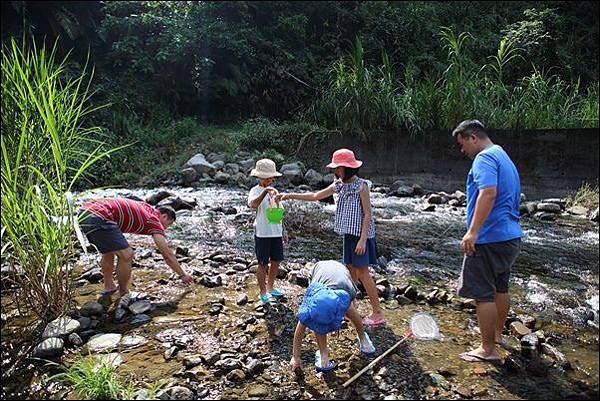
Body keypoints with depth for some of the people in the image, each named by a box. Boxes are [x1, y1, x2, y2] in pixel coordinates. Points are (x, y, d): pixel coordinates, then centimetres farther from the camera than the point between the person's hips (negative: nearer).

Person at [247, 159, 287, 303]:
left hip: (276, 232, 7)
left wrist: (283, 232, 19)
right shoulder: (255, 191, -9)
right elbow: (253, 205, -33)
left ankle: (270, 287, 32)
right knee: (263, 264, 3)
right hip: (262, 233, -7)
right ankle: (263, 292, 17)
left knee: (276, 261, 14)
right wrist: (265, 191, -44)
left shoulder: (274, 191, 13)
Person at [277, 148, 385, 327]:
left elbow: (367, 213, -16)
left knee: (362, 273, -6)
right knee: (350, 270, 13)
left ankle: (378, 313, 3)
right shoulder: (340, 185, 7)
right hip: (349, 234, 7)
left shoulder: (362, 185, -14)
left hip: (361, 235, -7)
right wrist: (290, 195, 6)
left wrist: (363, 239, -21)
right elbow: (316, 196, 11)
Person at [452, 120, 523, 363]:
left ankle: (488, 349, 8)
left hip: (489, 238, -11)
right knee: (500, 288, 22)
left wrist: (473, 231, -33)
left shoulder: (484, 158, -13)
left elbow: (489, 192, -29)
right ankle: (497, 334, 38)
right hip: (511, 236, 11)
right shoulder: (505, 158, 19)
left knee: (484, 294, -1)